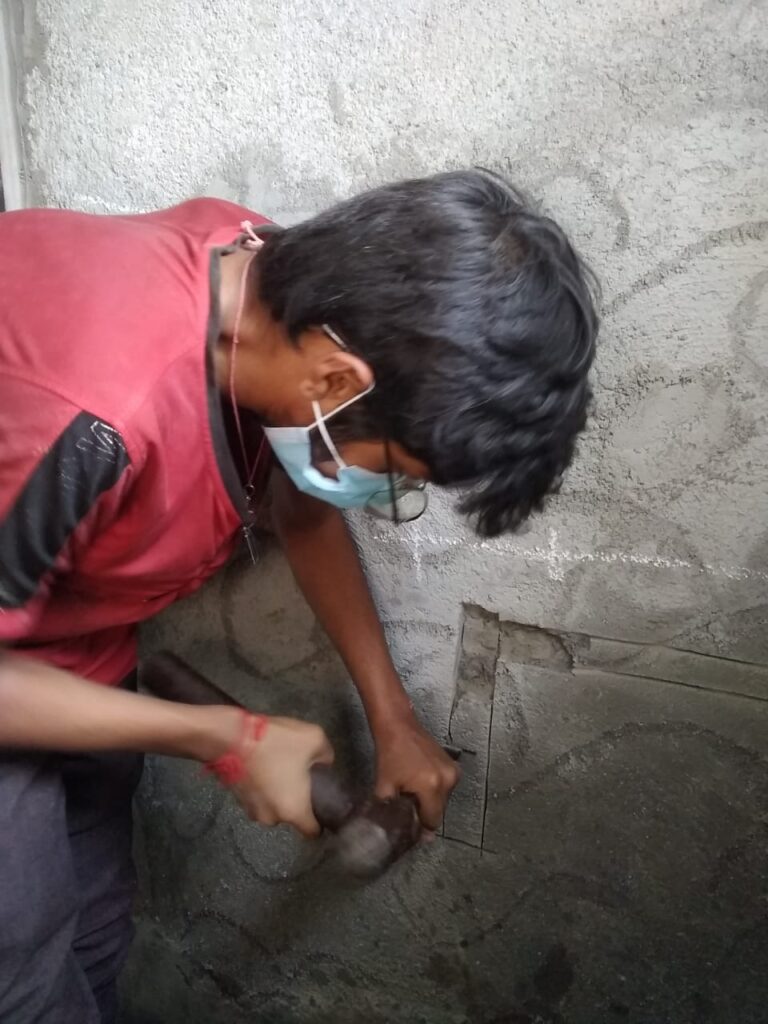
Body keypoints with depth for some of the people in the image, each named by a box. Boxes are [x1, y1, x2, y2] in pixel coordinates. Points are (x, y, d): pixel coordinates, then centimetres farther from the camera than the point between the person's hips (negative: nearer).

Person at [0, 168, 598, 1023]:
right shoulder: (91, 420, -41)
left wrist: (392, 718, 2)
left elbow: (302, 508, -2)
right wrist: (225, 739, -20)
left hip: (81, 650, 6)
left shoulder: (277, 284, -17)